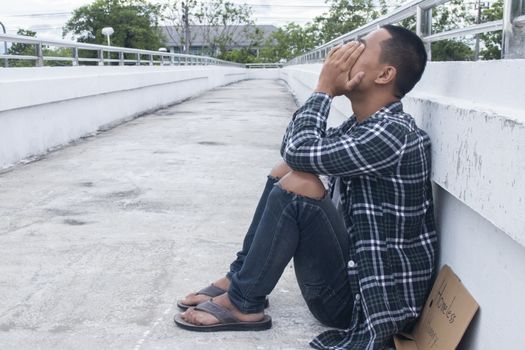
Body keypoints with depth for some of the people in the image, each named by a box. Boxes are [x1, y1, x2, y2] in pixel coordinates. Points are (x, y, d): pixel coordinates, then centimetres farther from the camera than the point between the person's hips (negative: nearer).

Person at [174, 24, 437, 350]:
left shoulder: (395, 134, -23)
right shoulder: (364, 125, 7)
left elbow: (301, 151, -26)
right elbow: (289, 148, 9)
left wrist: (324, 88, -11)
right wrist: (327, 89, -3)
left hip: (369, 300, -9)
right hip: (354, 271, 9)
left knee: (298, 184, -25)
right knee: (285, 171, 9)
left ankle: (242, 304, -8)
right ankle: (241, 278, 11)